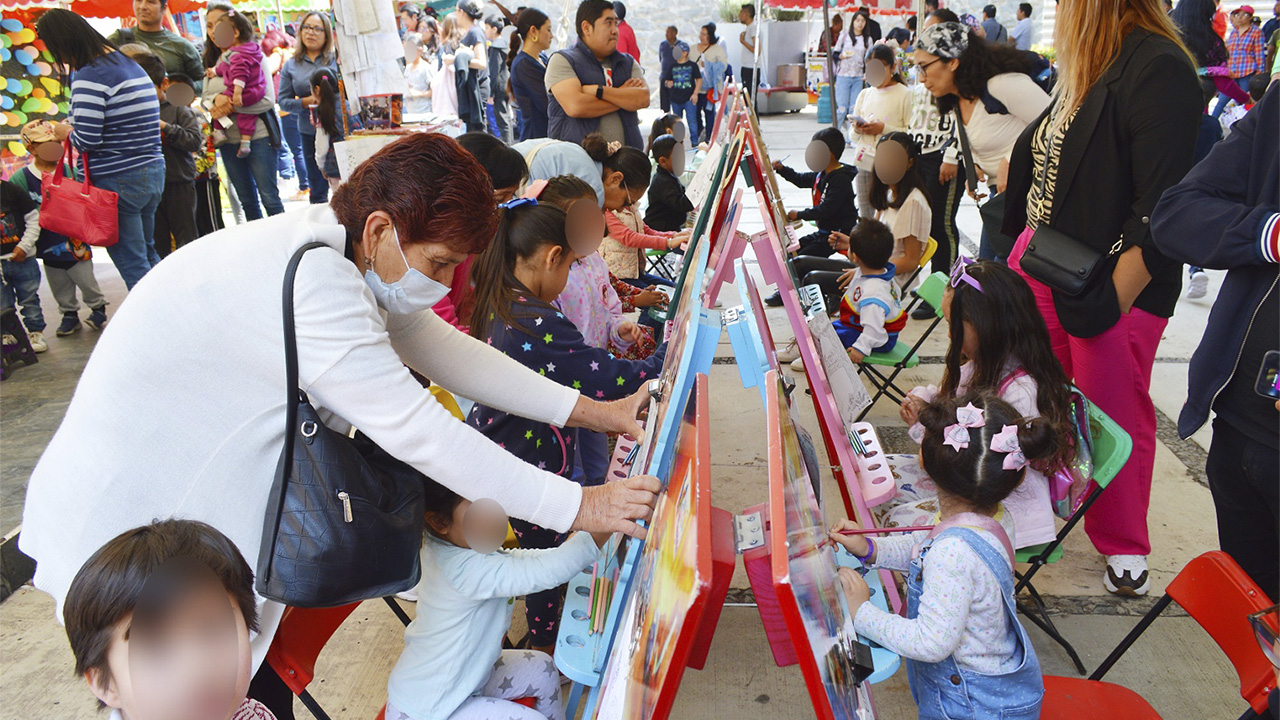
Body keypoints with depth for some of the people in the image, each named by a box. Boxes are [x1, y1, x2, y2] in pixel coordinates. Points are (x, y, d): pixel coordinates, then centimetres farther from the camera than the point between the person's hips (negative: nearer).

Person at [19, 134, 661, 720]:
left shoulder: (348, 253, -3)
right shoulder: (308, 282, -32)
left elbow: (445, 350, 2)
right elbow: (415, 430, -31)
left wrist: (594, 411, 0)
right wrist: (578, 507, -25)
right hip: (122, 526, -9)